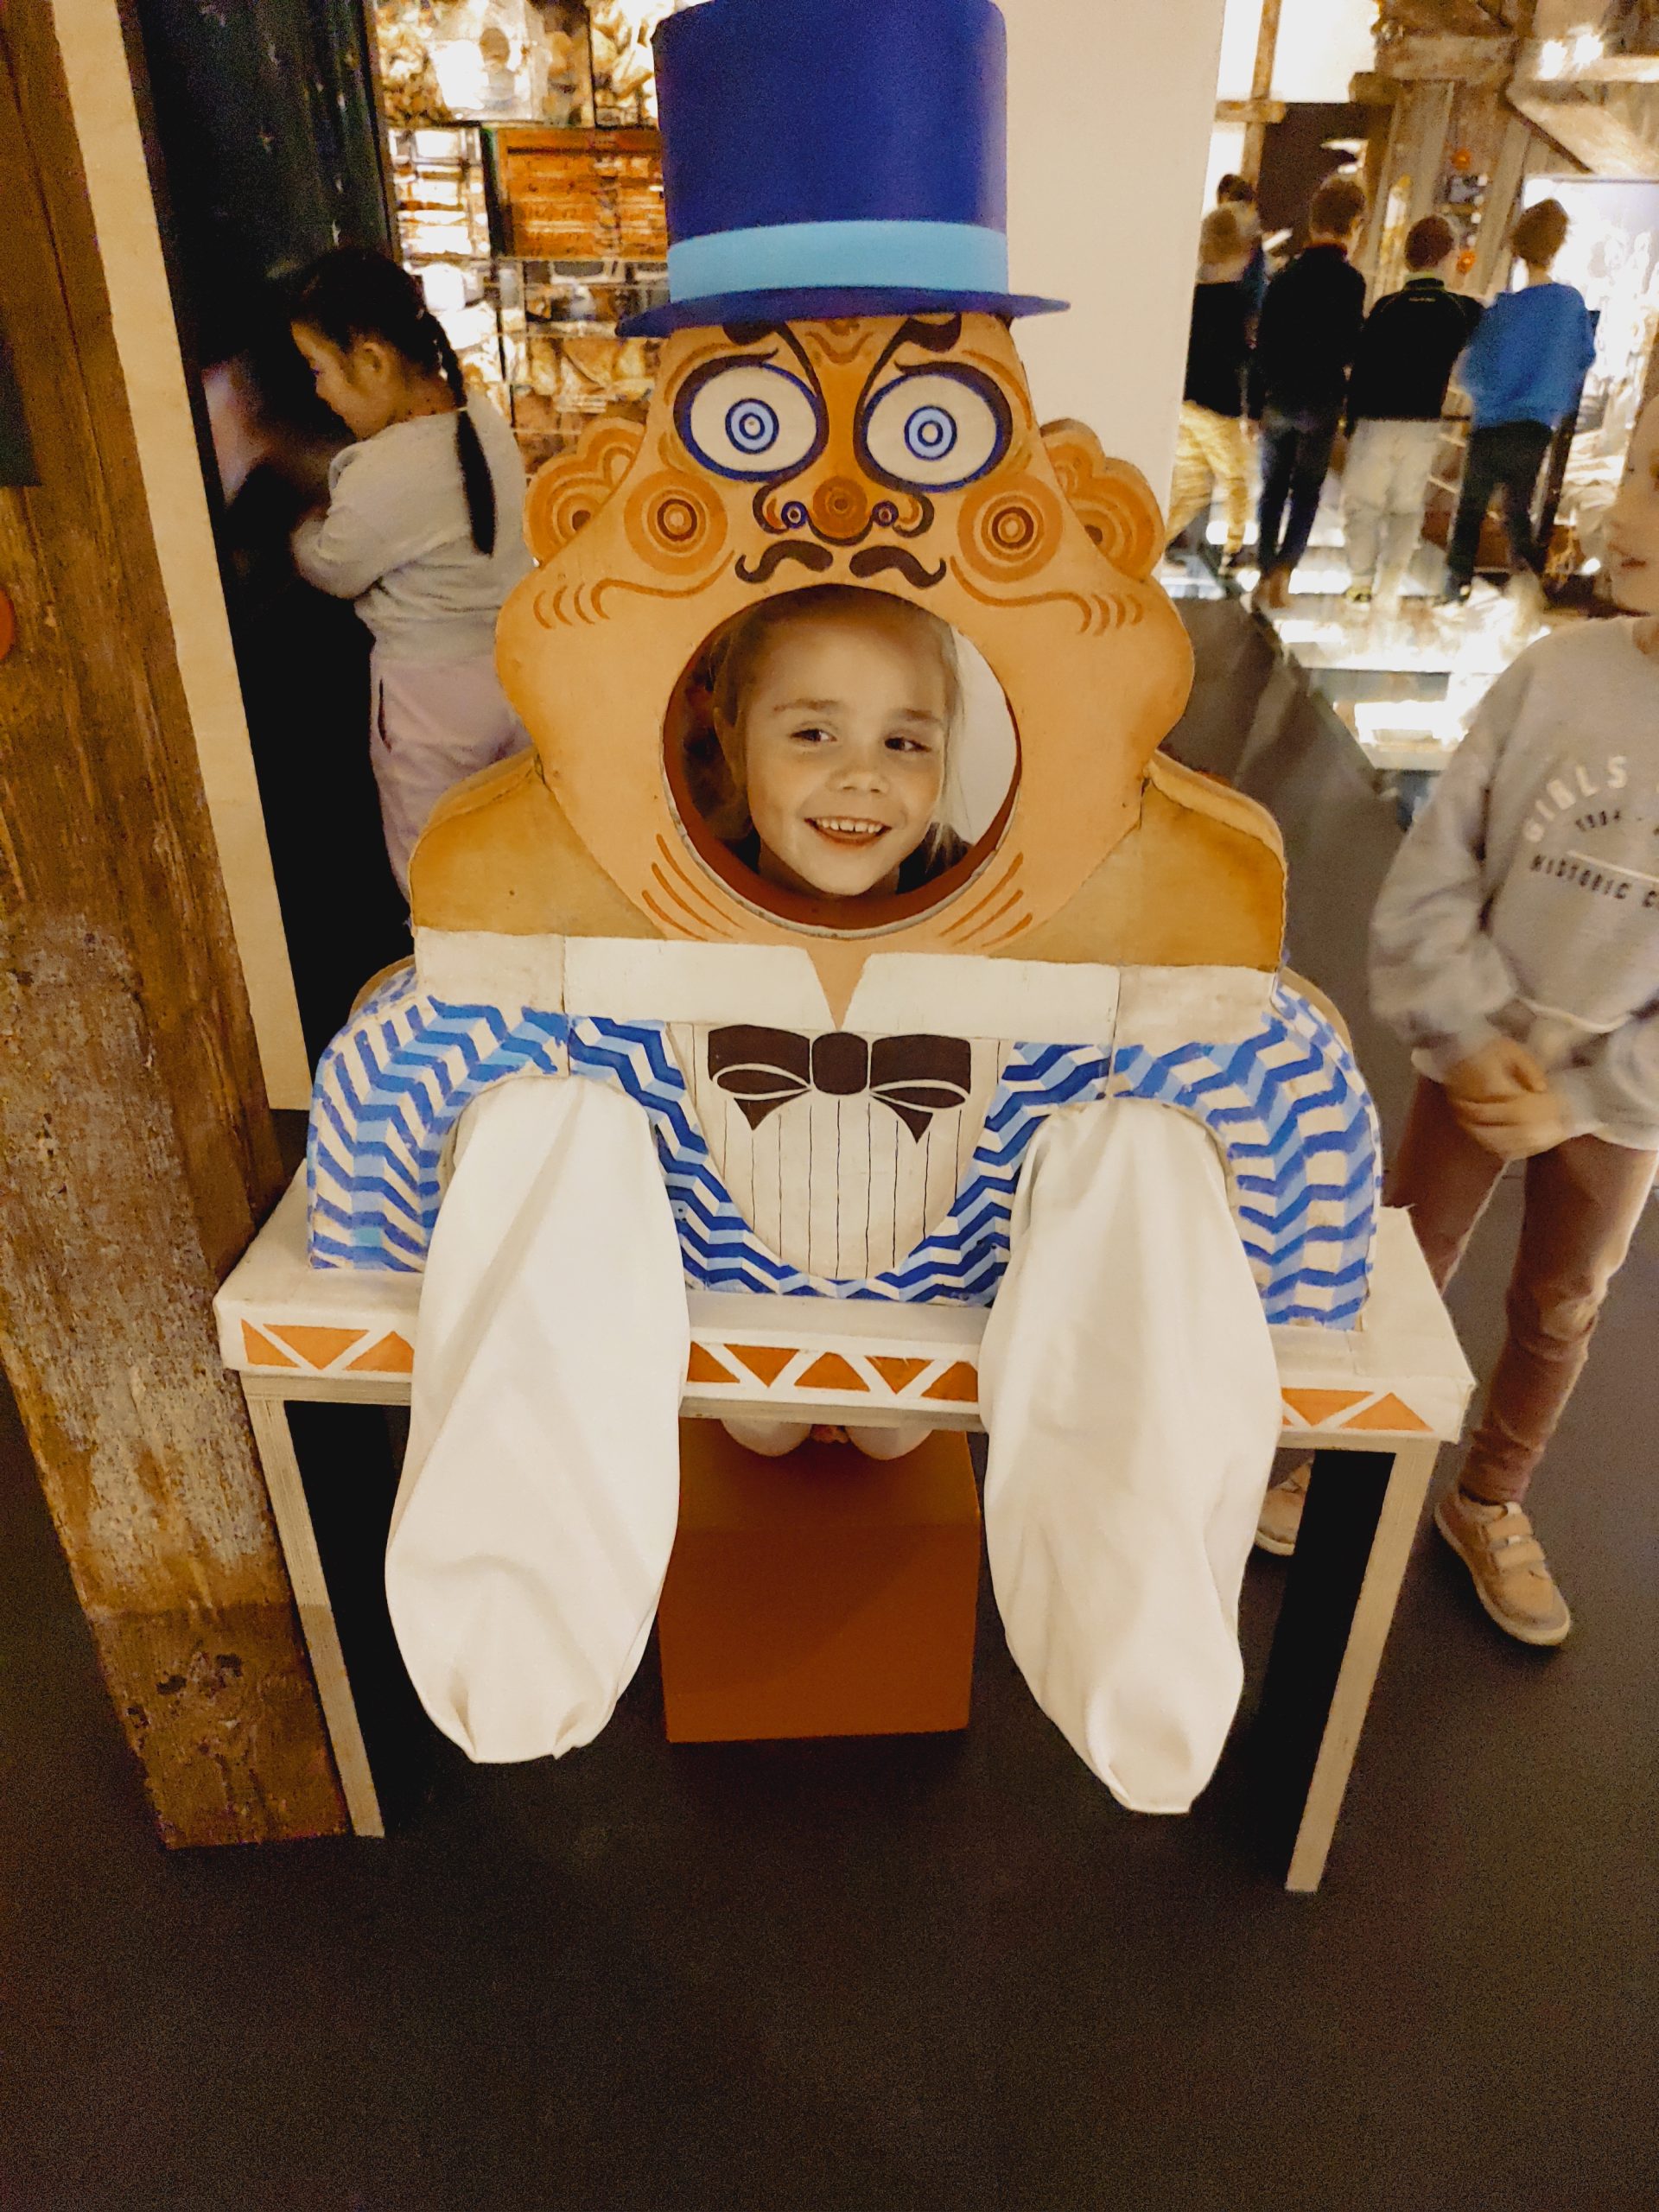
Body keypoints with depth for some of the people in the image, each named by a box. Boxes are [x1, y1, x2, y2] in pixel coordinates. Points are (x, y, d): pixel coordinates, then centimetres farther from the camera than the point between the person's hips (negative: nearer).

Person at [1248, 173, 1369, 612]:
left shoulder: (1285, 276, 2)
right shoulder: (1349, 281, -10)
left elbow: (1262, 347, 3)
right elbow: (1351, 349, -11)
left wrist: (1257, 403, 8)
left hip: (1279, 397, 3)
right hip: (1322, 401, -3)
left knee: (1273, 488, 12)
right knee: (1307, 491, 7)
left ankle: (1267, 574, 11)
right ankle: (1283, 569, -9)